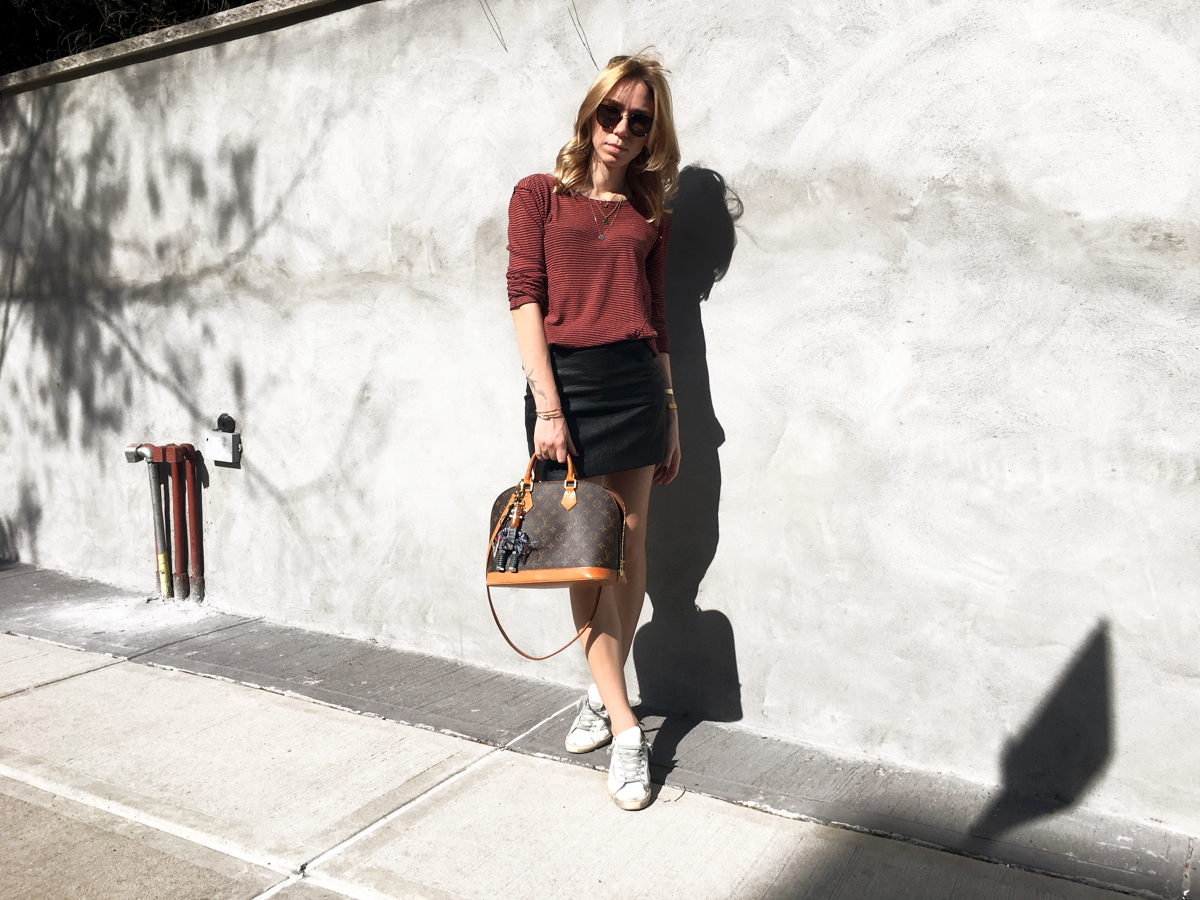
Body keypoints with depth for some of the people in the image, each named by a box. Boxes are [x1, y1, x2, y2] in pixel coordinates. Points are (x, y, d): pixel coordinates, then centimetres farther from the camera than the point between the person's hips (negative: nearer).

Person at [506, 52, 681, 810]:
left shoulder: (649, 214, 13)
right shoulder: (540, 195, 5)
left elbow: (654, 318, 15)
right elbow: (525, 298, -4)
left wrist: (670, 412, 12)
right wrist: (548, 407, -14)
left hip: (637, 382, 3)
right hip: (566, 379, -3)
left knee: (629, 550, 5)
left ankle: (604, 692, 24)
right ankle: (627, 730, 7)